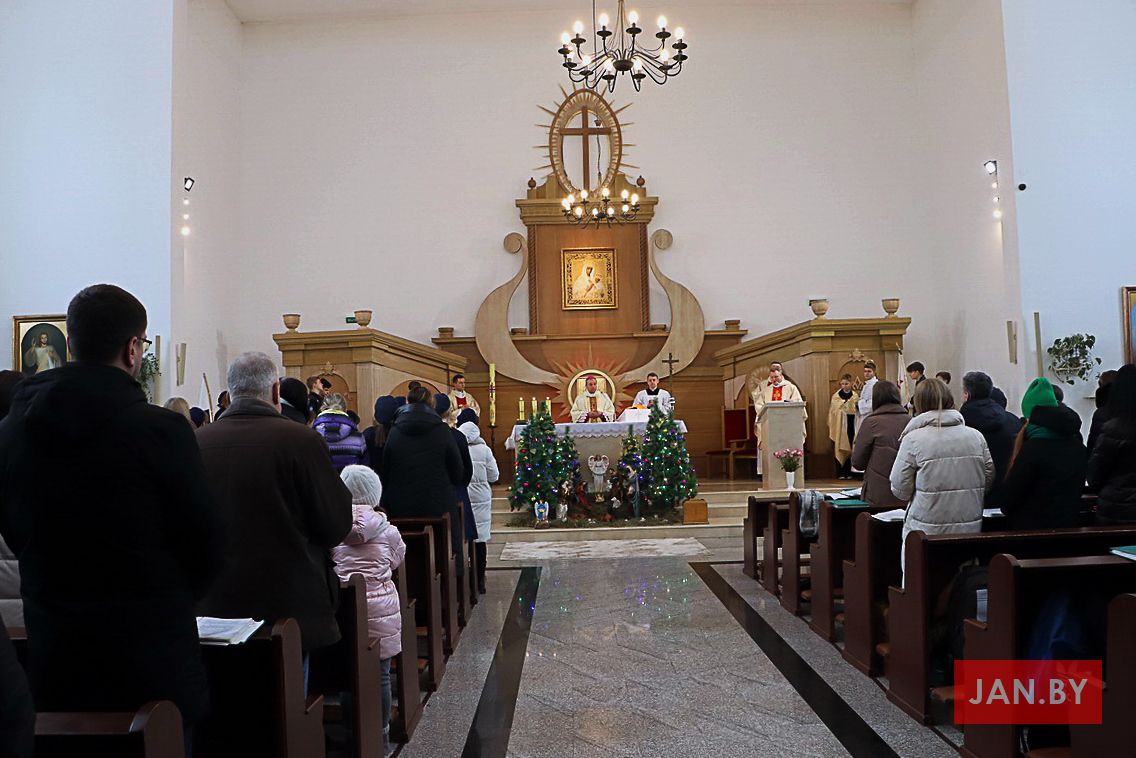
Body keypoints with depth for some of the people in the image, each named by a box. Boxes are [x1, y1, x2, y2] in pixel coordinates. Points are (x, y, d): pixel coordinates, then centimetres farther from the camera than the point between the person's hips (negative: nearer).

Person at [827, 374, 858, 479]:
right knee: (839, 449, -2)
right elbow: (832, 412, 4)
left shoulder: (855, 396, 3)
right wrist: (831, 427, 0)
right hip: (839, 426, -1)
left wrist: (857, 430, -3)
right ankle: (840, 473, 2)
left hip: (850, 427, 1)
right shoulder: (836, 396, 2)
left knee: (849, 449, 4)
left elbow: (858, 413, 3)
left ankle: (848, 472, 12)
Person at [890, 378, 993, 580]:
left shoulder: (913, 439, -10)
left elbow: (900, 489, -7)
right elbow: (988, 478, 11)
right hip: (970, 528, 4)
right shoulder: (976, 436, 2)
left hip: (927, 532, -4)